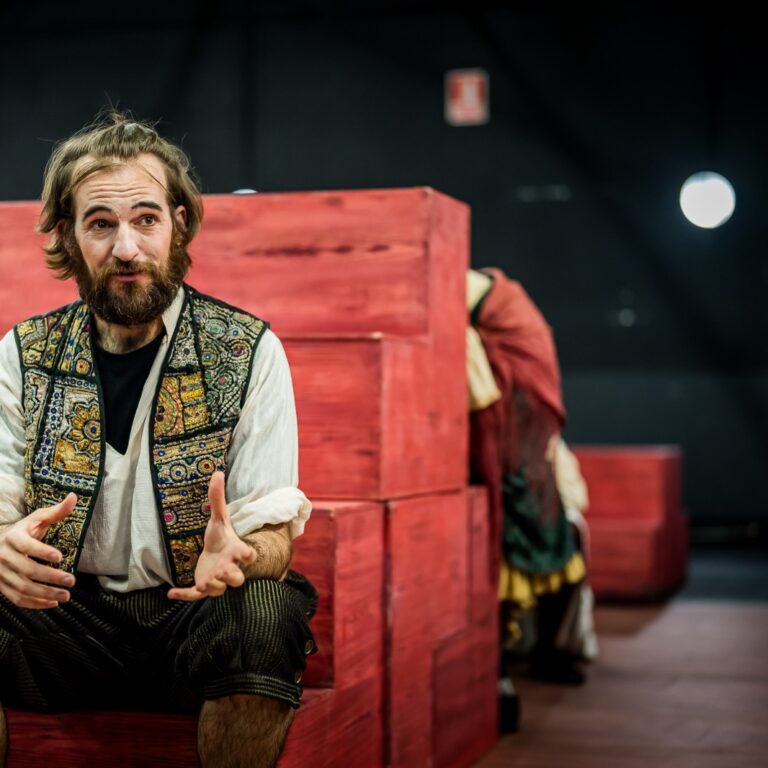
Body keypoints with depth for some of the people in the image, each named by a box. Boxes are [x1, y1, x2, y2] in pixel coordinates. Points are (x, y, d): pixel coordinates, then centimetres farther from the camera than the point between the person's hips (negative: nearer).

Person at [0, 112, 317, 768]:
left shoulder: (250, 351, -3)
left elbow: (273, 530, -6)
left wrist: (235, 558, -32)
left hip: (197, 612, -1)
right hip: (68, 609, 1)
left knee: (267, 612, -35)